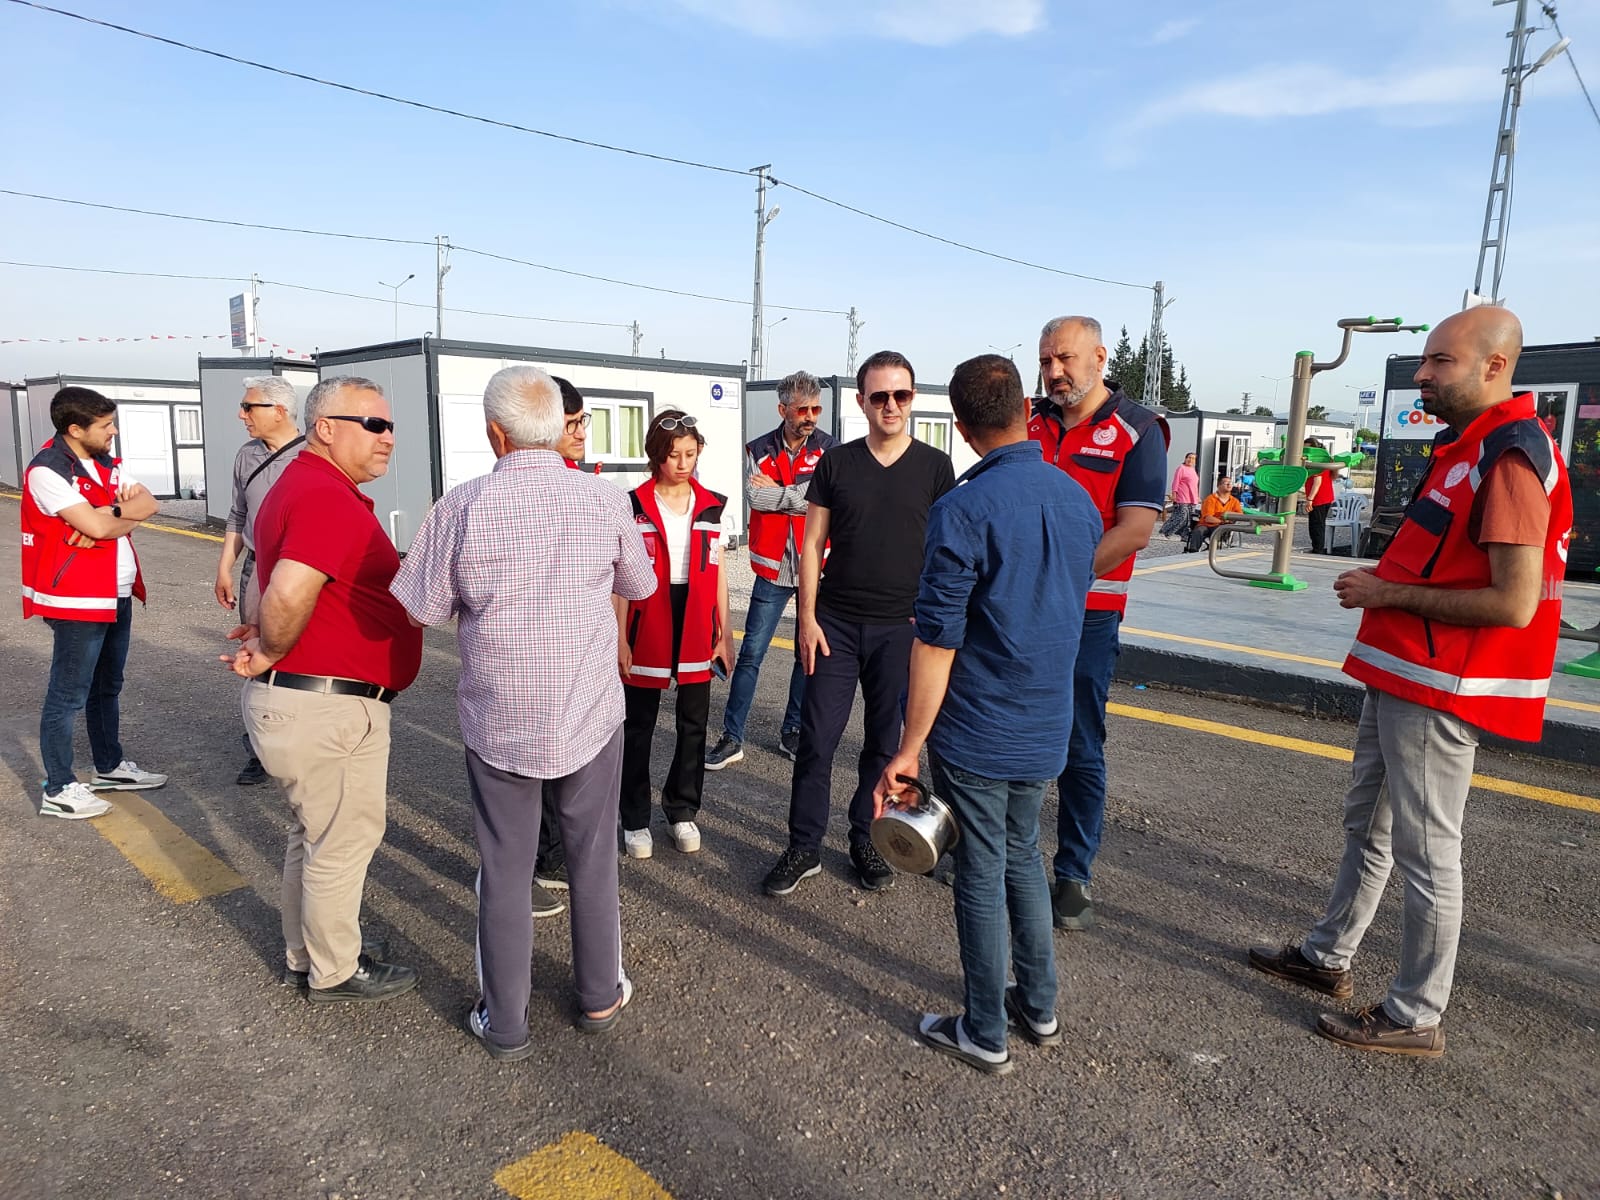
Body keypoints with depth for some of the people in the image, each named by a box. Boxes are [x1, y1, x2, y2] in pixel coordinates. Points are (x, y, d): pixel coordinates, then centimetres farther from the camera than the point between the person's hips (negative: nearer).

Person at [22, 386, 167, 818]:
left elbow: (150, 504, -1)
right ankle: (58, 790, 10)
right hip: (77, 602, -8)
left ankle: (109, 766, 33)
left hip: (118, 596, 9)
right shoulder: (47, 471, -16)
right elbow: (98, 528, -24)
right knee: (68, 695, 1)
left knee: (107, 687, 19)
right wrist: (128, 514, -5)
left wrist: (109, 513, -17)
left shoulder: (105, 465, 11)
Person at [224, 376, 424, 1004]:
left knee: (315, 831, 23)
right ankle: (335, 971, 25)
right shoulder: (328, 498, -22)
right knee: (344, 839, 7)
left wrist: (268, 640, 5)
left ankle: (306, 952, 40)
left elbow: (273, 581, 21)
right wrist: (271, 653, -17)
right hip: (328, 705, -11)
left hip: (296, 695, 11)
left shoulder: (303, 486, 13)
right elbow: (289, 593, -35)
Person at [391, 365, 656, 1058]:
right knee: (592, 861, 17)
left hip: (496, 722, -1)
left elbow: (424, 610, -4)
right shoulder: (605, 501, -9)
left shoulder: (462, 507, -13)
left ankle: (505, 1024, 28)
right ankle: (599, 997, 35)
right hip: (590, 716, 1)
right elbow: (640, 587, 7)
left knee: (504, 873, 14)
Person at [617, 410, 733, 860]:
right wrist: (620, 636, -7)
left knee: (694, 722, 9)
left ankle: (682, 810, 25)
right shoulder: (634, 505, -3)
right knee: (638, 724, 8)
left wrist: (725, 632, 5)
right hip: (647, 628, -2)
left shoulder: (712, 505, 5)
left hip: (697, 628, 3)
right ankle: (636, 818, 20)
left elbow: (717, 572, 8)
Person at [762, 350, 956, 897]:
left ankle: (866, 840, 27)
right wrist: (807, 617, -2)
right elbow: (812, 545, 4)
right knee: (817, 736, 2)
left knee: (884, 741, 10)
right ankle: (804, 847, 16)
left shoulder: (934, 467, 2)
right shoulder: (835, 463, 3)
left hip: (901, 627, 0)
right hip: (835, 623, 0)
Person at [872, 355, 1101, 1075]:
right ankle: (1039, 1007, 37)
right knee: (1023, 858, 23)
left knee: (982, 877, 8)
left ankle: (986, 1034, 25)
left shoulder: (963, 510, -20)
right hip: (1045, 731, 7)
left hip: (975, 733, -6)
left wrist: (908, 748, -14)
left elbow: (936, 642, -21)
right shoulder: (1079, 501, 3)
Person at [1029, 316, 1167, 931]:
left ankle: (1073, 876, 18)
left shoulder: (1136, 431, -4)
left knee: (1080, 751, 5)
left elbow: (1135, 530, -13)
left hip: (1086, 615, -4)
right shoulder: (1029, 422, 9)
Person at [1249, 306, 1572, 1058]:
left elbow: (1513, 603, -24)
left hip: (1438, 689, -10)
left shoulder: (1510, 457, -19)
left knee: (1425, 853, 2)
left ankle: (1416, 1017, 18)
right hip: (1399, 675, 10)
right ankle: (1327, 957, 36)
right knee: (1366, 826, 20)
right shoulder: (1464, 444, 12)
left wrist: (1389, 594, -17)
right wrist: (1382, 586, 6)